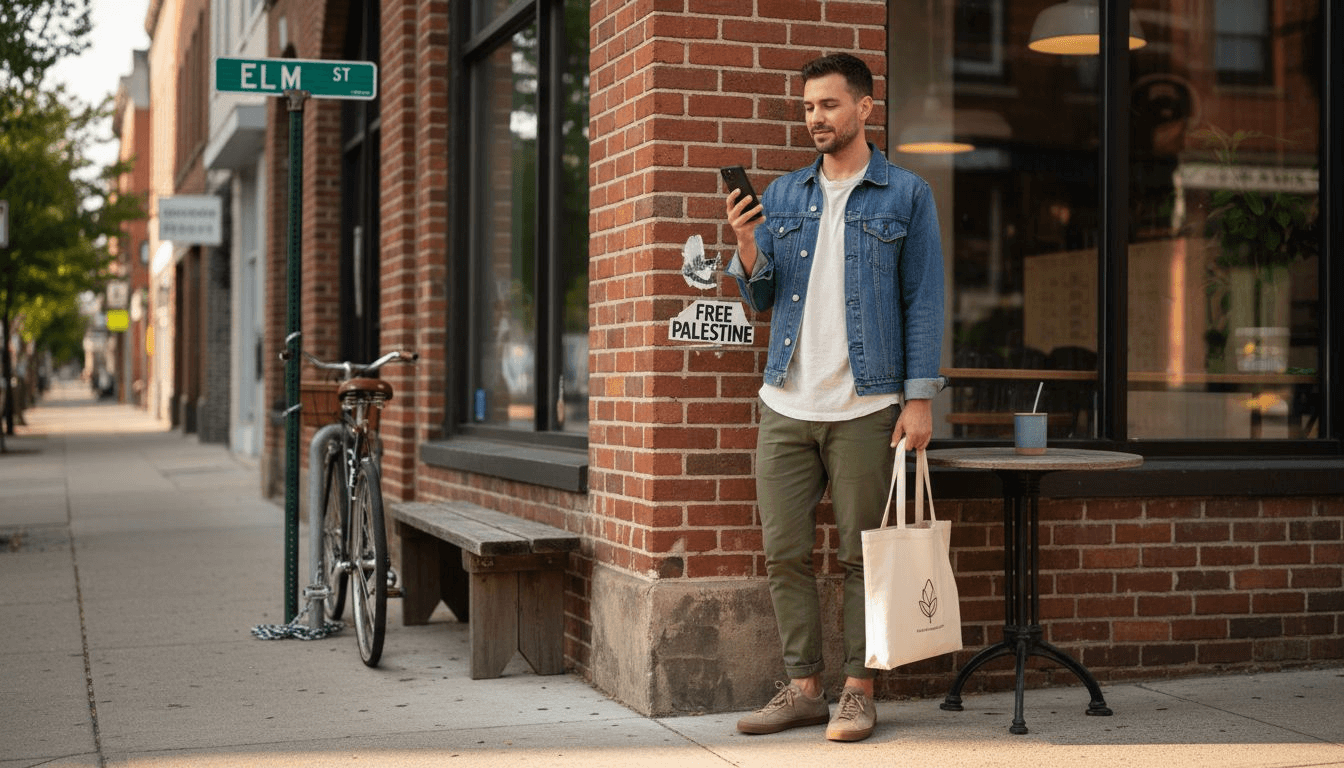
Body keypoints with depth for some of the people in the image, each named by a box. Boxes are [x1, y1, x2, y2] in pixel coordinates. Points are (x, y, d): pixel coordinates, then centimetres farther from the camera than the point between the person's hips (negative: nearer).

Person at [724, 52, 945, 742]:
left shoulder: (906, 195, 3)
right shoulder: (783, 195, 14)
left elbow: (923, 302, -1)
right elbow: (760, 297, 13)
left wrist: (920, 396, -9)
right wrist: (746, 245, -7)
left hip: (865, 407, -4)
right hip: (786, 405, 4)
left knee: (862, 555, 0)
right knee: (783, 552, 4)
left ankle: (858, 691, 10)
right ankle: (802, 687, 13)